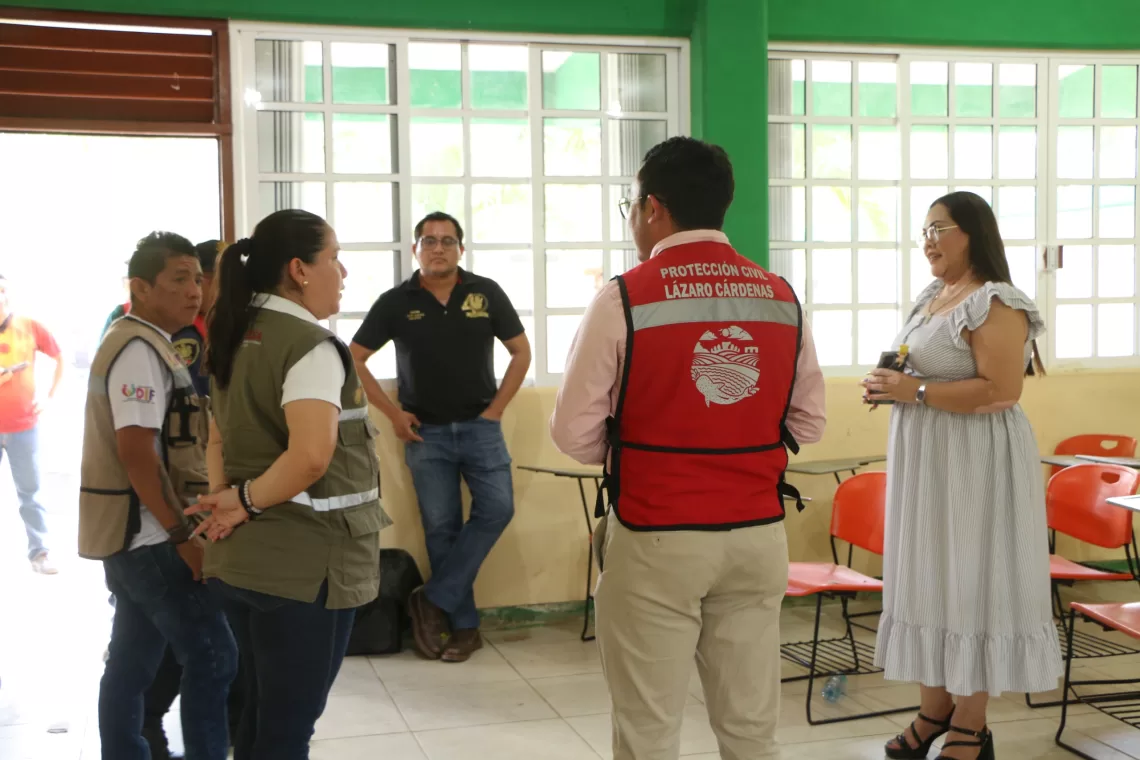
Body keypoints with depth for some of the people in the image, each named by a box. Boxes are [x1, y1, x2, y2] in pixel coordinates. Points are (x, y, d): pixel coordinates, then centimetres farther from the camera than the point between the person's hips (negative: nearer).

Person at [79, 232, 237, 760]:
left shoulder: (144, 344, 15)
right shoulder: (140, 350, -16)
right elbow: (135, 450, -23)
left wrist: (175, 529, 17)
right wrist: (181, 534, -20)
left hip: (132, 531, 10)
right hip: (146, 532, -10)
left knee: (133, 661, 14)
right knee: (212, 656, -5)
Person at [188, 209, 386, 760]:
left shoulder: (236, 338, 10)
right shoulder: (310, 345, -17)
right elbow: (311, 458, -30)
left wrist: (227, 502, 1)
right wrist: (247, 501, -16)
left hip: (239, 557, 8)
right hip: (304, 564, -8)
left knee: (261, 712, 20)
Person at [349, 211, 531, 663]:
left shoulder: (487, 293, -1)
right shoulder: (396, 302, -1)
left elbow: (521, 352, 7)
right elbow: (354, 359, 4)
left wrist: (496, 407, -2)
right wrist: (392, 413, -2)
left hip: (480, 426, 0)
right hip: (425, 432, 0)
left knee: (496, 509, -14)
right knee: (441, 528, 2)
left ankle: (435, 600, -1)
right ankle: (464, 625, 11)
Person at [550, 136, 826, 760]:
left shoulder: (624, 298, -10)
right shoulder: (781, 297, 5)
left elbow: (575, 433, -8)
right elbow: (808, 422, 11)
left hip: (655, 542, -4)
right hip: (759, 537, 5)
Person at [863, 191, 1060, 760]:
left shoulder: (994, 304, -15)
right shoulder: (931, 298, 13)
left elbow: (1002, 390, -24)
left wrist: (916, 392, -21)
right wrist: (890, 385, 3)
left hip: (975, 462, -9)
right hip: (925, 460, 9)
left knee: (971, 582, -2)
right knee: (930, 579, 12)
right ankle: (935, 709, 22)